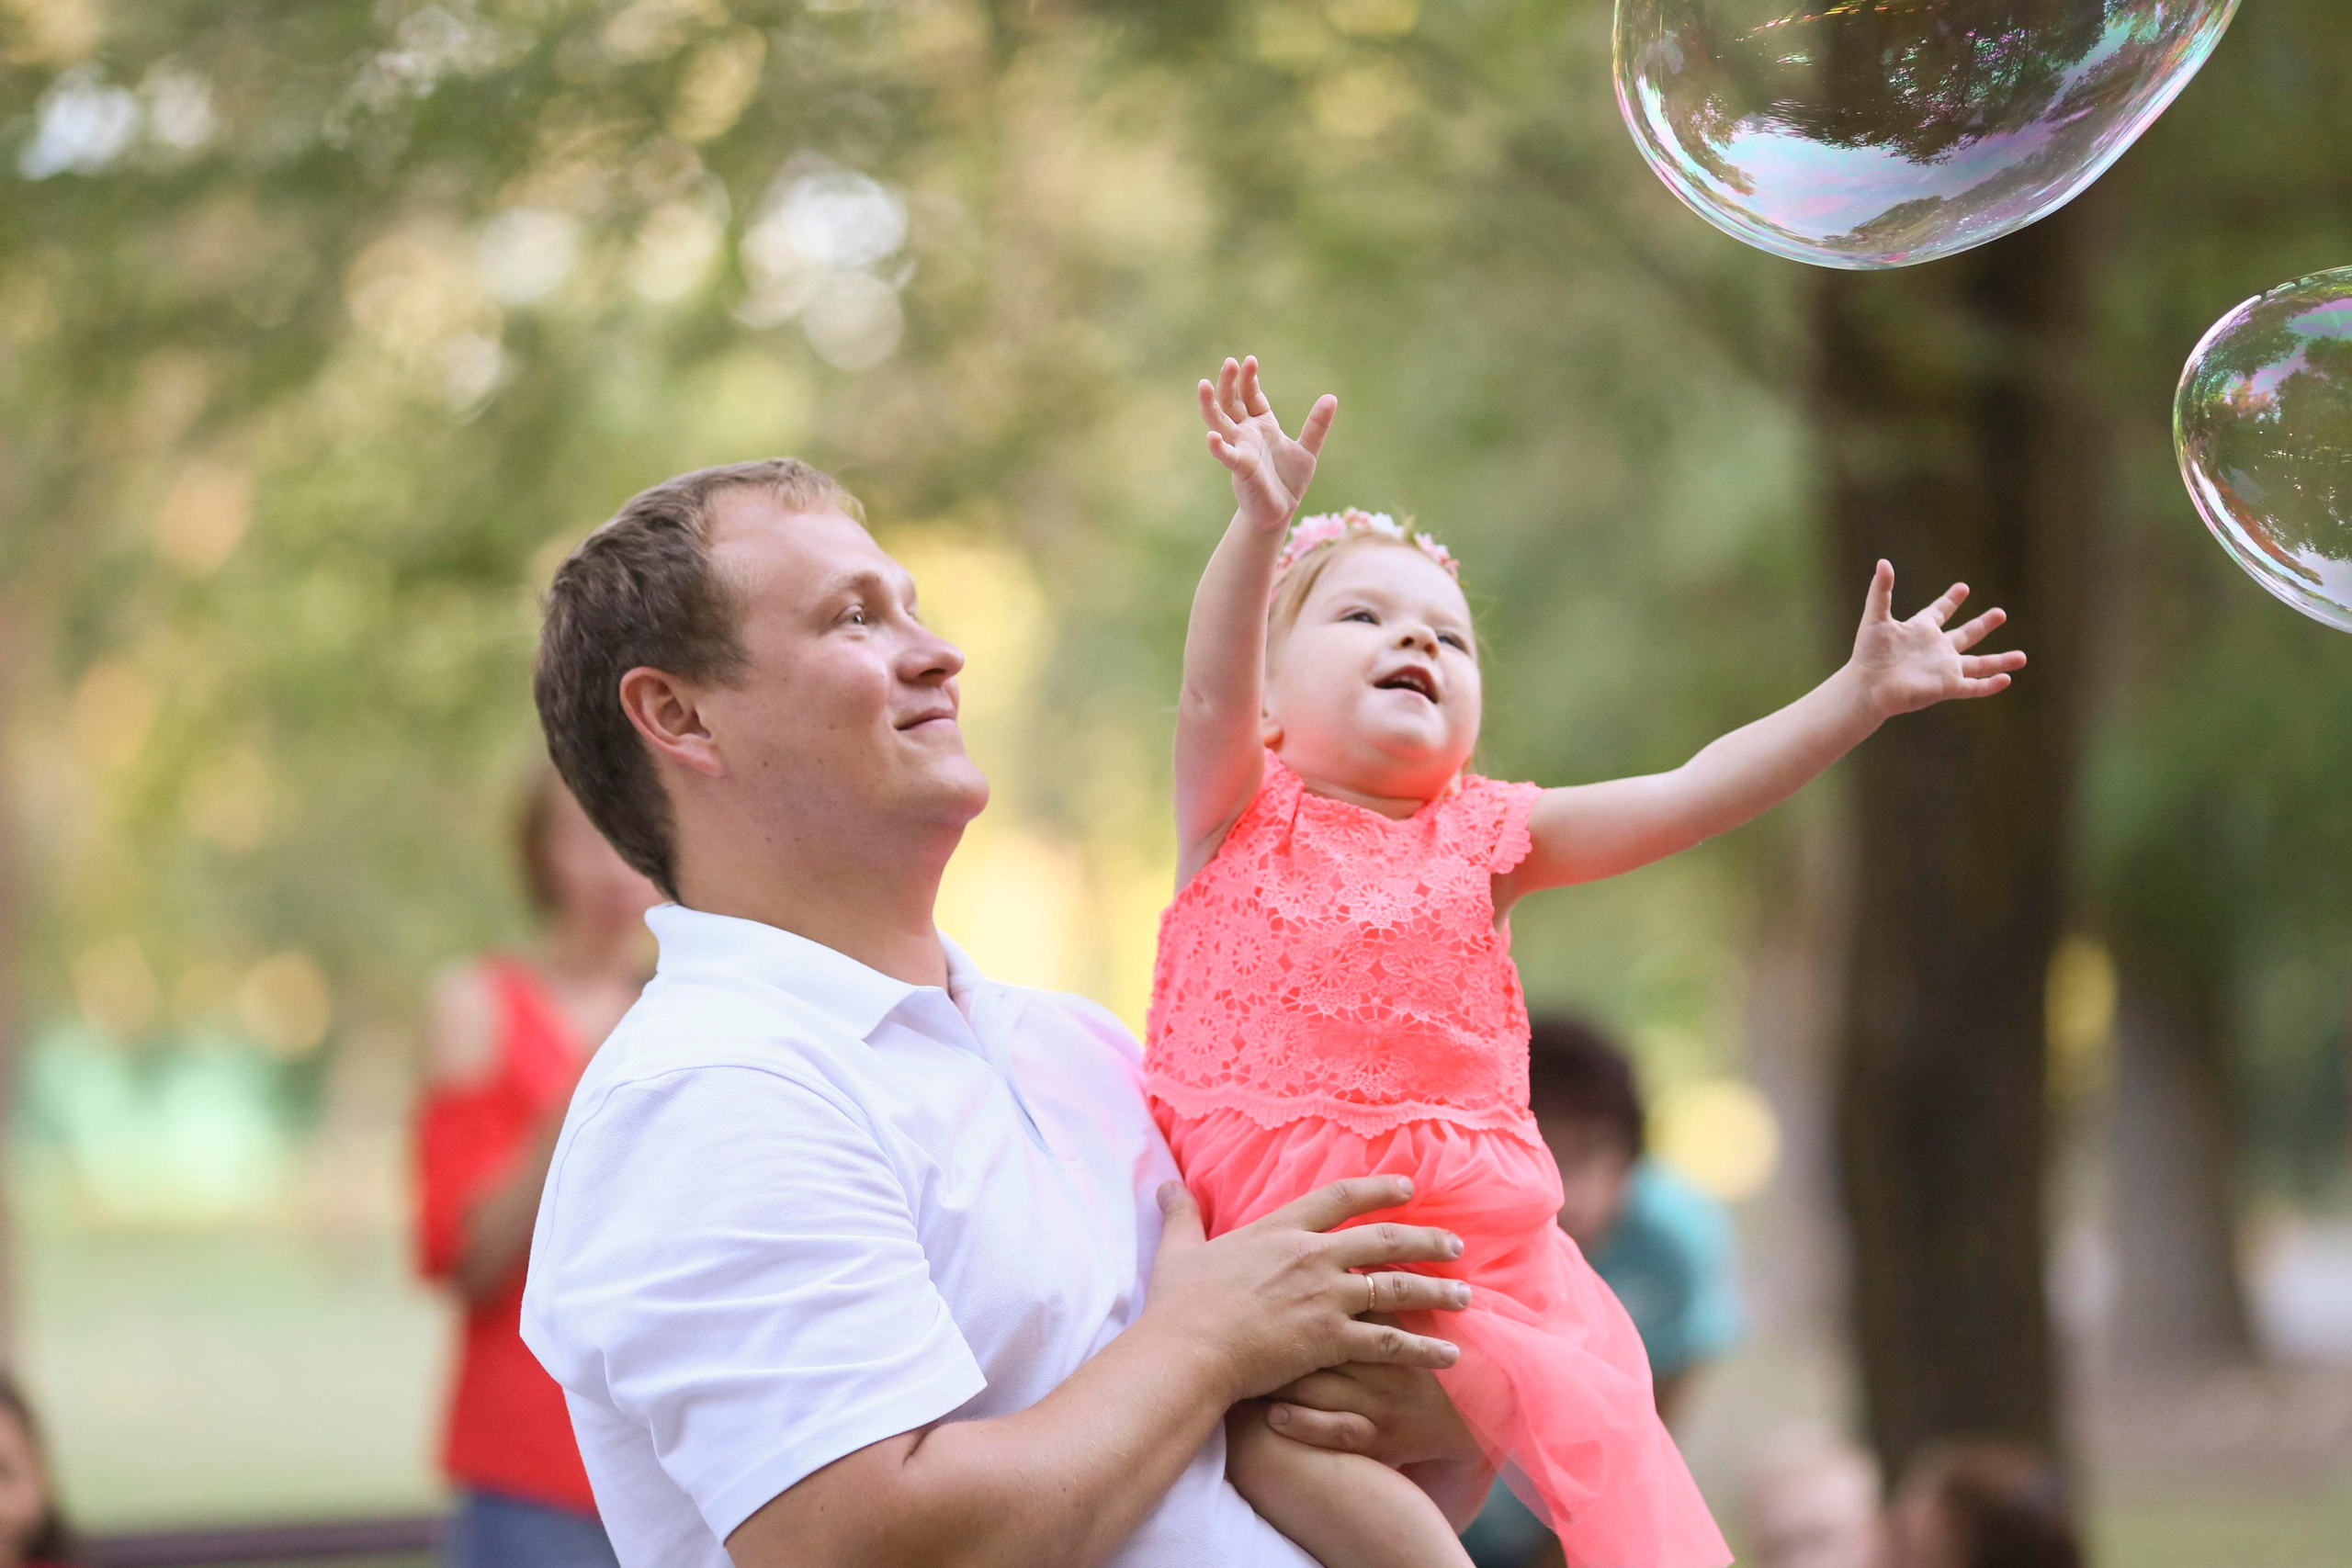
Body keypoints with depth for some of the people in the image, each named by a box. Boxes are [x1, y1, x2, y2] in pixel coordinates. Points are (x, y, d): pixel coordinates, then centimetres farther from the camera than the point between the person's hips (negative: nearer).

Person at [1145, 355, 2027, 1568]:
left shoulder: (1481, 839, 12)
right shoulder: (1240, 818, 6)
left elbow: (1688, 797, 5)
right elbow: (1212, 695, -15)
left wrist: (1861, 693, -5)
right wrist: (1262, 522, -32)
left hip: (1472, 1243, 2)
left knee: (1607, 1442, -14)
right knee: (1267, 1432, -27)